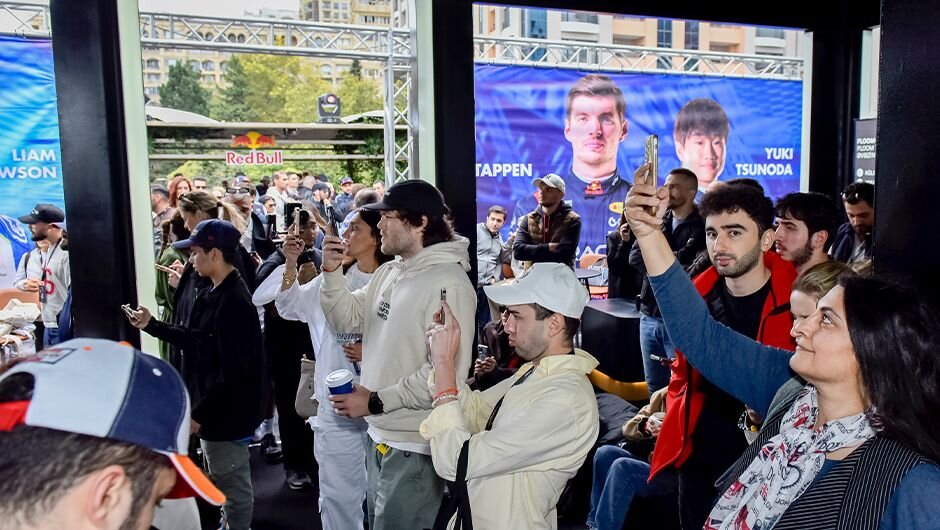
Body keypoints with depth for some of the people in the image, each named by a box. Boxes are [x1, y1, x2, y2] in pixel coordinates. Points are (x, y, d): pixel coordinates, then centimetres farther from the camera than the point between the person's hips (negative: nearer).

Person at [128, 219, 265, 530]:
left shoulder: (233, 303, -25)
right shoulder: (216, 294, 7)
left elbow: (232, 373, -27)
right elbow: (198, 341, 15)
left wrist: (200, 413, -20)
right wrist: (152, 325, 14)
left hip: (225, 413, -10)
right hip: (214, 409, 10)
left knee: (232, 484, 7)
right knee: (224, 480, 25)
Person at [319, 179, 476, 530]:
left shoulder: (448, 284, -21)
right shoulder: (387, 273, 7)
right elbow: (346, 319, 11)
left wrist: (375, 401, -20)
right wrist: (332, 272, -4)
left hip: (414, 444, -8)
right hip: (379, 434, 9)